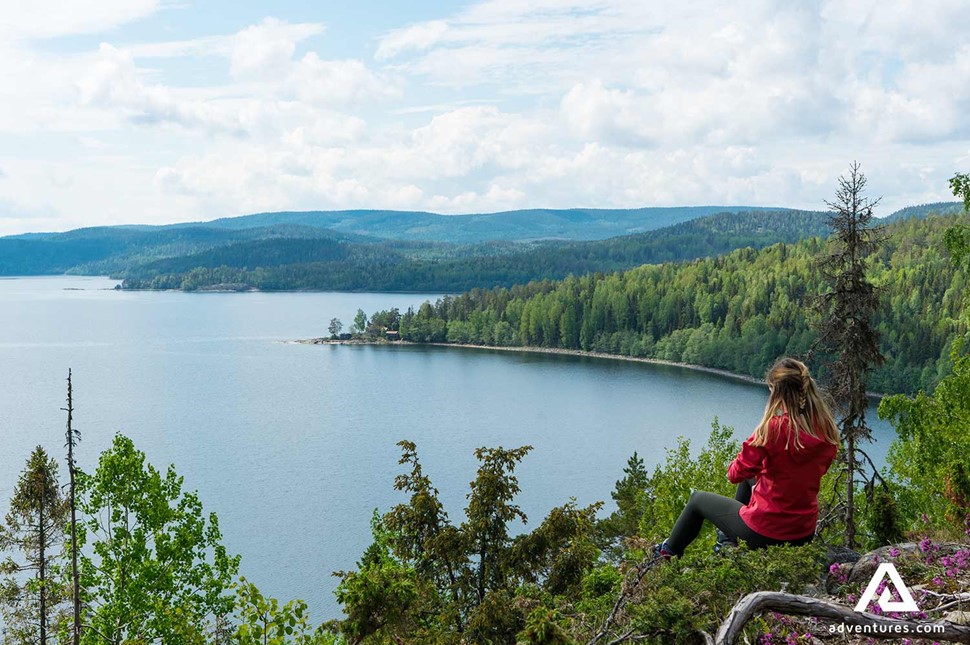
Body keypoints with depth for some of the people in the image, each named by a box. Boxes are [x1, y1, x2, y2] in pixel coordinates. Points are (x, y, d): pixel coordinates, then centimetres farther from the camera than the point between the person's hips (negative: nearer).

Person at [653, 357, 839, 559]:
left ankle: (668, 552, 45)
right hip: (805, 533, 6)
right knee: (751, 478, 33)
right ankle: (728, 539, 49)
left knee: (697, 499, 21)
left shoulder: (774, 427, -24)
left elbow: (735, 474, -17)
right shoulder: (827, 431, -7)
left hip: (765, 532, -6)